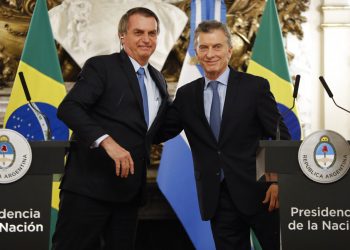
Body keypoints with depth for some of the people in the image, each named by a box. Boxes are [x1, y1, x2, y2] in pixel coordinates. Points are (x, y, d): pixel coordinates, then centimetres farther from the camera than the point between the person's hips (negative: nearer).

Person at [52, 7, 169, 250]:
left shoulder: (159, 80, 18)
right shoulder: (101, 66, -4)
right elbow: (68, 108, -17)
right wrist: (106, 141, -28)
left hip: (129, 189, 7)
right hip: (91, 184, -7)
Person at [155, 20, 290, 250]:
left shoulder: (255, 87, -2)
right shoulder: (186, 95, 8)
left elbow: (281, 136, -2)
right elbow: (159, 134, 6)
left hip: (259, 191, -3)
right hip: (216, 198, 3)